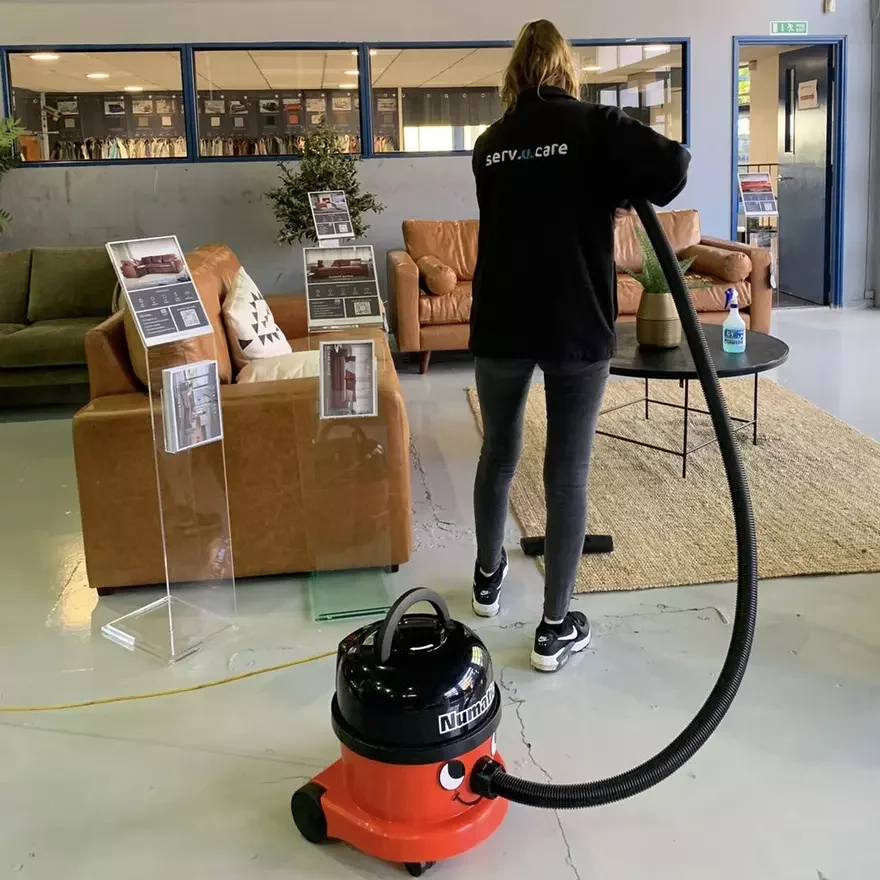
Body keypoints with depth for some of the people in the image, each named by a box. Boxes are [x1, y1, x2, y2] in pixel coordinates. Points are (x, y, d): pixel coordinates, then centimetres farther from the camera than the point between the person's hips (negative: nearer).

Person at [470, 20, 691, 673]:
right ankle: (555, 630, 9)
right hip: (577, 328, -4)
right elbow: (673, 167, -17)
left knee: (498, 455, 21)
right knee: (568, 475, 3)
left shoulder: (489, 144, 9)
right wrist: (620, 194, 1)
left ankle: (488, 578, 38)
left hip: (501, 326, 4)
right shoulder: (593, 124, -5)